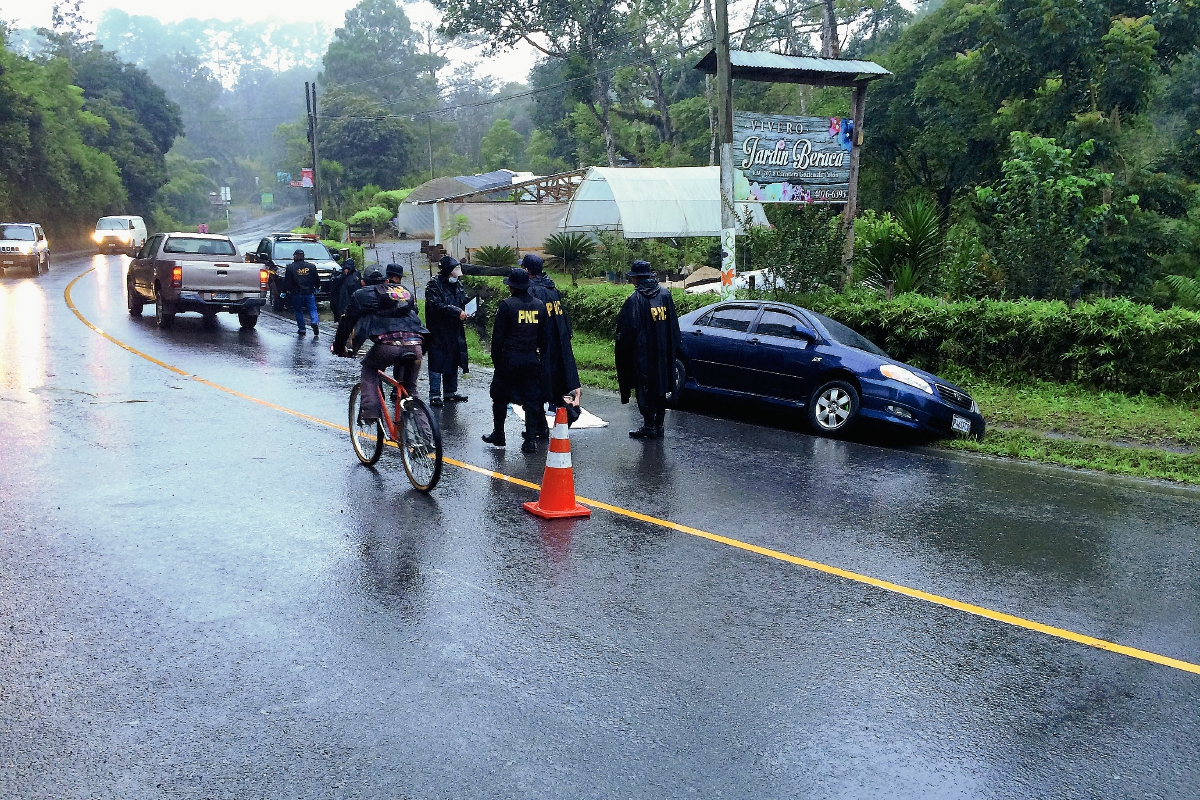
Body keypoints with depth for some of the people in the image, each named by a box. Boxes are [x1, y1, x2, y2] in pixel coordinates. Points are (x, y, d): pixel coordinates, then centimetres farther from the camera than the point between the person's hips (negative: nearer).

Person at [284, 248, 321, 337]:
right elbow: (317, 279, 11)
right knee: (312, 310, 7)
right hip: (309, 293, 1)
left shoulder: (290, 267, -5)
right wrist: (317, 287, 28)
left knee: (298, 311, 11)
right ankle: (314, 322, -20)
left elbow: (286, 282, -5)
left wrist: (284, 291, 5)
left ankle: (301, 329, 11)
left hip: (297, 294, -1)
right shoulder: (311, 267, 3)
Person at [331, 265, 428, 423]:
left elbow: (346, 322, 23)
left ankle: (370, 411, 9)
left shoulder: (363, 295, 20)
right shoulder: (406, 292, 31)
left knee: (369, 369, 26)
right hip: (415, 347, 3)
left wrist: (339, 348, 36)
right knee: (410, 389, 22)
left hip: (387, 346, -3)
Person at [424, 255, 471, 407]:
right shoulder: (433, 285, -11)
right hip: (438, 331, -7)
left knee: (453, 361, 13)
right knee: (437, 362, -4)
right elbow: (437, 305, -23)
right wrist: (457, 312, -28)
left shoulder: (458, 284, 12)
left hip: (455, 331, 7)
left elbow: (464, 302, 20)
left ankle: (451, 392, 24)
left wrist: (466, 314, -2)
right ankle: (434, 394, 0)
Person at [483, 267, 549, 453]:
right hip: (532, 359, 4)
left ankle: (498, 435, 21)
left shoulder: (507, 305, -10)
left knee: (500, 398, 12)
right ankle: (531, 439, 4)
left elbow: (498, 335, -8)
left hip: (509, 359, -4)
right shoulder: (539, 305, 5)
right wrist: (542, 356, 18)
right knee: (532, 399, 7)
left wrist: (496, 359, 2)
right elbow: (544, 335, 10)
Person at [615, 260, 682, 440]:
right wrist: (675, 348, 16)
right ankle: (659, 425, 18)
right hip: (664, 353, 6)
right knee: (661, 386, 13)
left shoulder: (635, 299, -14)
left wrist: (623, 350, -1)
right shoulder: (666, 294, 5)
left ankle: (649, 426, 2)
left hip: (642, 353, -6)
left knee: (645, 389, 1)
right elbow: (673, 325, 10)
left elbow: (628, 329, -13)